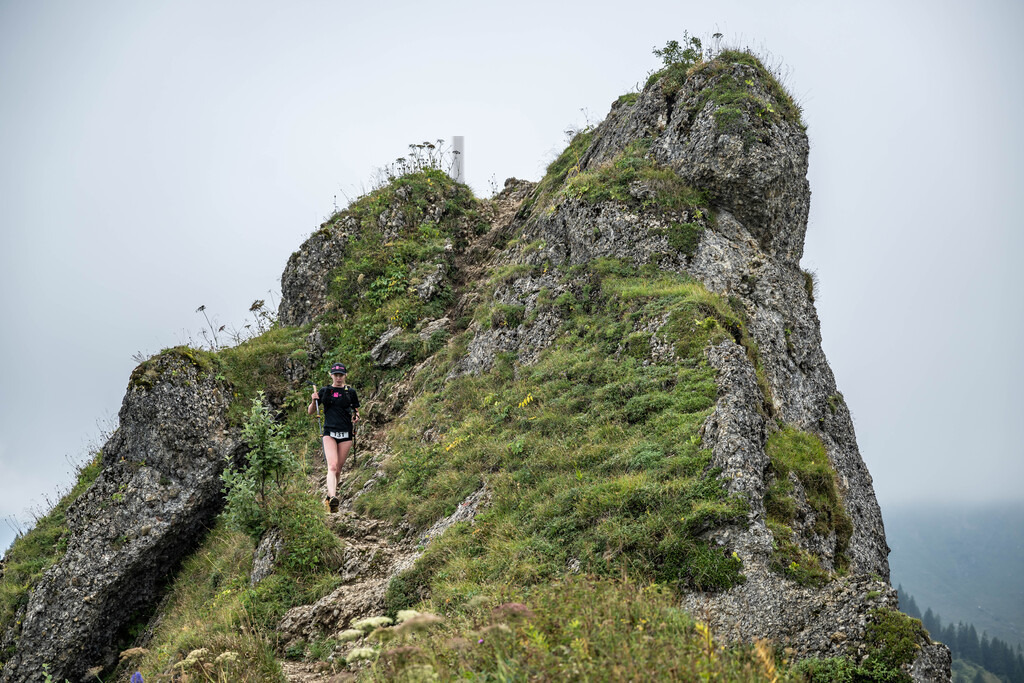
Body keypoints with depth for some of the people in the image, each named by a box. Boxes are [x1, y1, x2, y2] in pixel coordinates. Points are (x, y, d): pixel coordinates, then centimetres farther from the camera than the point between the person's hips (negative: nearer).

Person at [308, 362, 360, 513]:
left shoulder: (350, 392, 7)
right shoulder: (324, 391, 6)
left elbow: (356, 412, 16)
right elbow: (310, 412, 10)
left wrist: (356, 417, -6)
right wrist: (314, 401, -9)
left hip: (346, 434, 2)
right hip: (329, 433, -2)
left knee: (338, 469, 6)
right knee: (332, 466, -20)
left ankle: (329, 496, 23)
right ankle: (332, 497, -34)